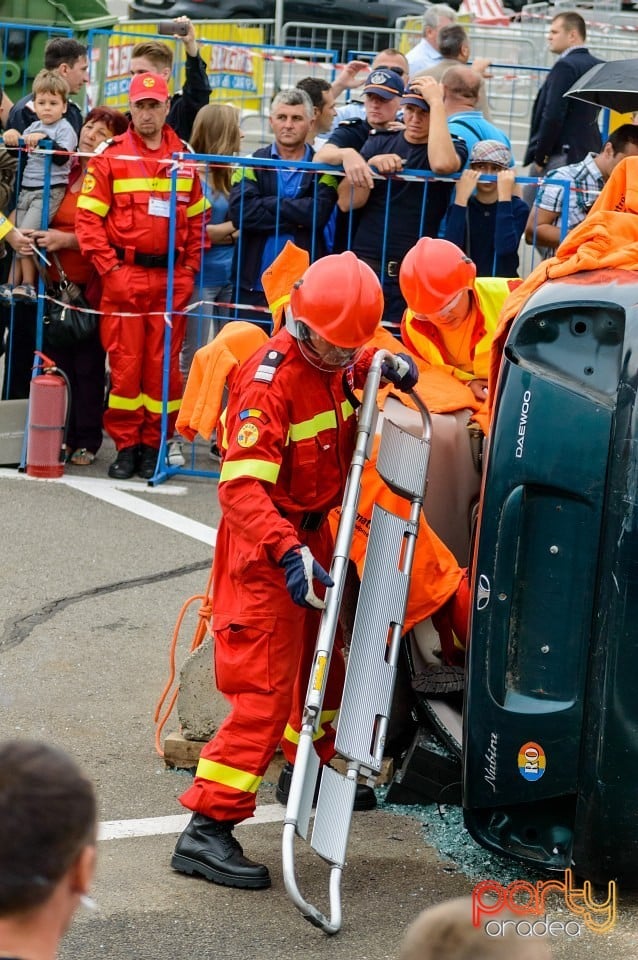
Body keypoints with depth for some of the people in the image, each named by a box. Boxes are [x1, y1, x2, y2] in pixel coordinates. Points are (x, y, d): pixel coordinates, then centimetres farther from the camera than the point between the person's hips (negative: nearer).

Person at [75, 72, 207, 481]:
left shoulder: (185, 158, 9)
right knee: (125, 362, 0)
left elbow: (196, 219, 14)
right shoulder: (110, 156, 0)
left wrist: (190, 269, 5)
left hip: (171, 278, 2)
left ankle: (154, 444, 12)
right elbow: (88, 217, -4)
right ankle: (126, 444, 10)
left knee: (164, 363, 3)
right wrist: (109, 268, -9)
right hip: (124, 275, -2)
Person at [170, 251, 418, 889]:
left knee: (324, 655, 25)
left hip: (313, 532, 9)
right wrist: (288, 553, -48)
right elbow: (242, 487, -35)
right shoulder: (269, 381, -26)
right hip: (266, 547, -9)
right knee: (265, 686, -13)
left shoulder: (331, 363, -1)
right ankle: (207, 829, -13)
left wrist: (382, 365, 5)